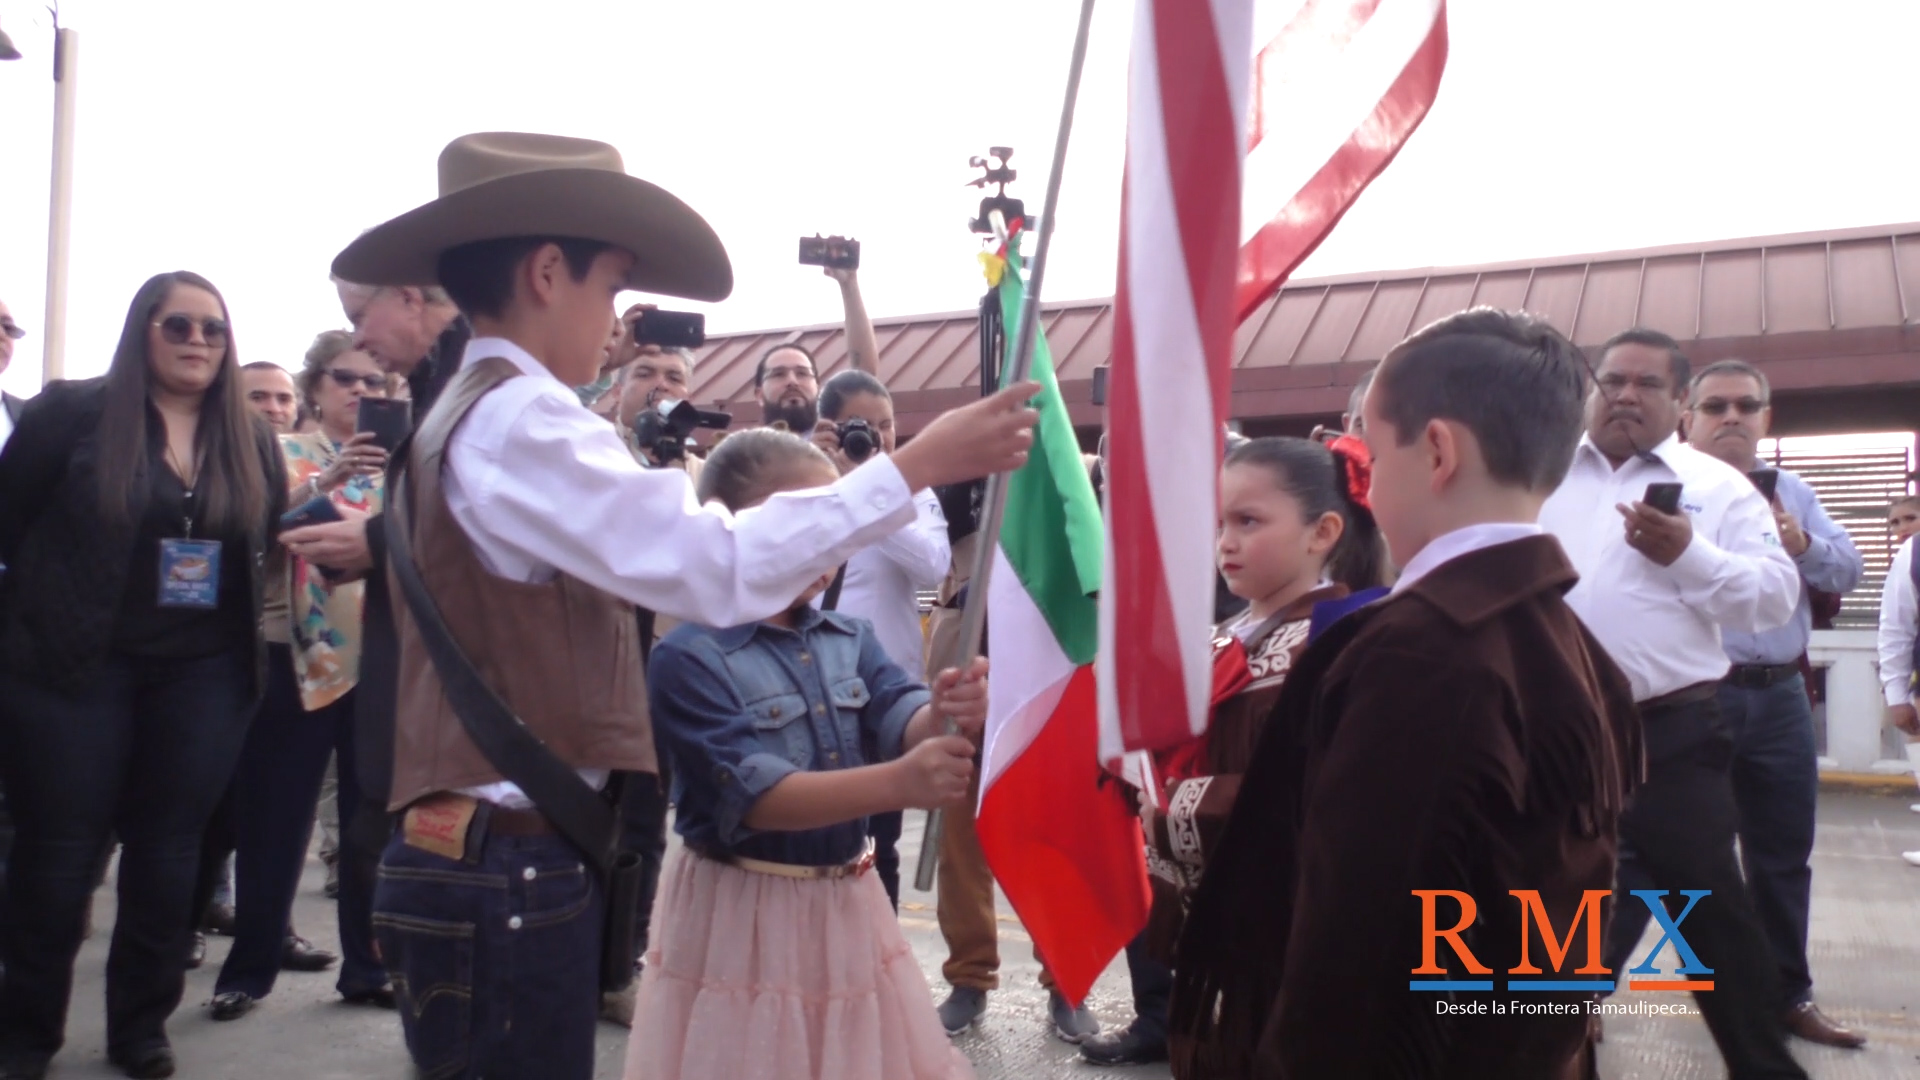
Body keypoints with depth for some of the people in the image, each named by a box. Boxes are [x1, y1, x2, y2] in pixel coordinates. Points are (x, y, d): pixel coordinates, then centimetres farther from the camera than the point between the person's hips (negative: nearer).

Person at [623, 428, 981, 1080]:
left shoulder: (851, 637, 2)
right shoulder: (689, 658, -16)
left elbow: (901, 719, -13)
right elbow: (755, 796, -24)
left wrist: (944, 714, -38)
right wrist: (897, 783, -37)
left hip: (847, 902, 5)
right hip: (740, 912, -5)